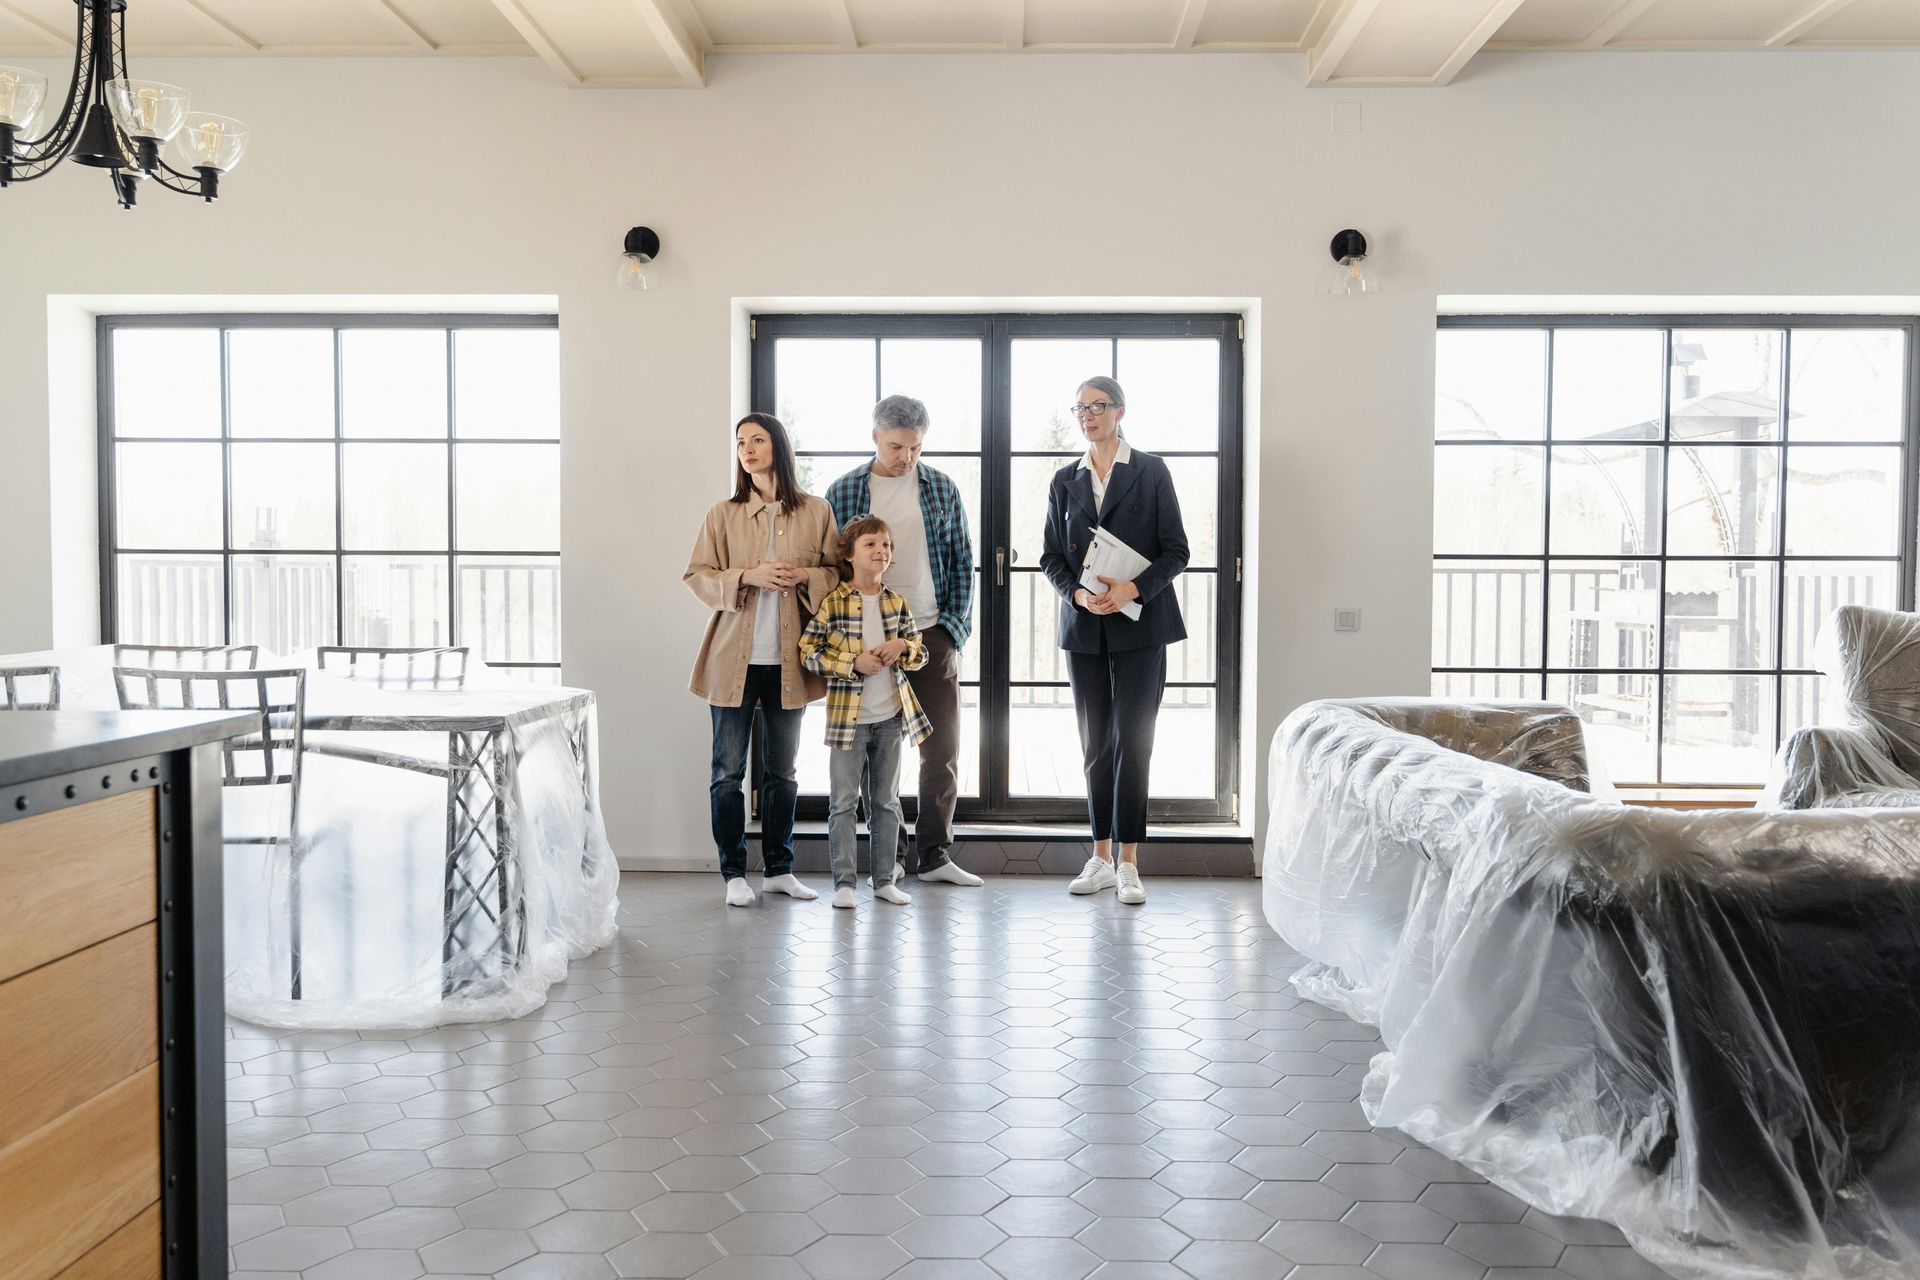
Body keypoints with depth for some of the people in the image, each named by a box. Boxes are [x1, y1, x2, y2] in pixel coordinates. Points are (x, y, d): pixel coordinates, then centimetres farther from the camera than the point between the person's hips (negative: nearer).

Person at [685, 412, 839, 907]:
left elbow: (837, 574, 8)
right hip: (734, 659, -1)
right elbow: (697, 575, 1)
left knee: (782, 770, 11)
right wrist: (746, 577, -15)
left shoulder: (816, 512, 4)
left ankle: (779, 869, 23)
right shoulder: (723, 515, 2)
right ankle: (734, 873, 13)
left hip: (789, 659, 1)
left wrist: (805, 576, -12)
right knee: (728, 770, 2)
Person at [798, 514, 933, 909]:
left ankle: (884, 880, 20)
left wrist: (902, 646, -10)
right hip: (848, 716, -4)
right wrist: (853, 663, -17)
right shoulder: (833, 602, -8)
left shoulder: (897, 603, 6)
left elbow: (921, 653, 12)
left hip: (890, 716, 5)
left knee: (887, 802, 11)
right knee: (844, 802, 0)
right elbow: (808, 651, -9)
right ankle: (844, 882, 7)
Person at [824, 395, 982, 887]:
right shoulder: (842, 492, 2)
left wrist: (953, 626, -2)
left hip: (932, 636, 1)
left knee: (942, 748, 1)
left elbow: (961, 561, 8)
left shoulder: (942, 489, 6)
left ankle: (934, 855, 12)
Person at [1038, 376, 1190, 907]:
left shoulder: (1151, 471, 1)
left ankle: (1128, 863, 1)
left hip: (1139, 624, -3)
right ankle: (1102, 858, 16)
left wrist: (1133, 589, -17)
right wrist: (1079, 594, -10)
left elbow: (1176, 550, -2)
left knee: (1132, 739, -5)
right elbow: (1052, 557, 10)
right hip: (1084, 628, 3)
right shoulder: (1065, 481, 11)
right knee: (1095, 743, 7)